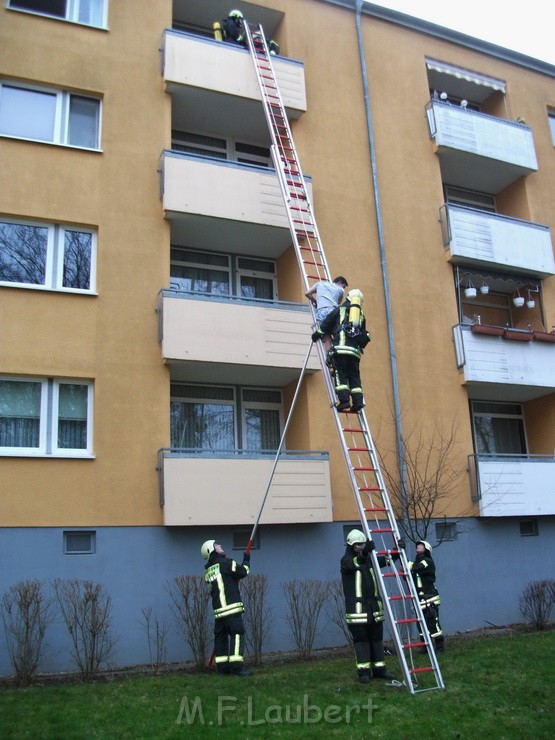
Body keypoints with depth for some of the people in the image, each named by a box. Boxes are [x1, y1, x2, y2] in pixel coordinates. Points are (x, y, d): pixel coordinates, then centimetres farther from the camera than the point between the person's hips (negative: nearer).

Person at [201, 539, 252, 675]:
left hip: (218, 609, 8)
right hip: (231, 607, -8)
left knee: (220, 636, 11)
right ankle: (236, 666, -14)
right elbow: (243, 572, -5)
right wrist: (246, 561, 12)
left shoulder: (208, 570, 17)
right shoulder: (224, 562, -6)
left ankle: (222, 666, 14)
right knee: (237, 634, -9)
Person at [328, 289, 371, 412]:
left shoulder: (340, 309, 14)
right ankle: (358, 401, -4)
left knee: (340, 375, -5)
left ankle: (344, 400, -17)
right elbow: (364, 336, 22)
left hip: (341, 348, -4)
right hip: (355, 351, 4)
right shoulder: (361, 315, 24)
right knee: (355, 376, 8)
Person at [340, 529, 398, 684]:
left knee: (377, 637, 9)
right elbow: (354, 564, -28)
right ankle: (363, 671, 1)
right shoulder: (346, 560, -6)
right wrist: (364, 553, -47)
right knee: (361, 638, -4)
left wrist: (397, 550, 2)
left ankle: (379, 669, 17)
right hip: (357, 606, -6)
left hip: (373, 604, 6)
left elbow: (386, 559, 20)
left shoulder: (370, 559, 14)